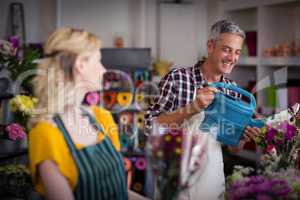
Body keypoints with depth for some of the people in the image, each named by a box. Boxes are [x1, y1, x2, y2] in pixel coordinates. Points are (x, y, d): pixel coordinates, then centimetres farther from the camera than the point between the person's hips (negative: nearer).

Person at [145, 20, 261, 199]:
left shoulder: (233, 90, 1)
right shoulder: (177, 78, -13)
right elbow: (151, 124, -17)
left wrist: (244, 137, -13)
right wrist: (191, 108, -27)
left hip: (214, 180, 5)